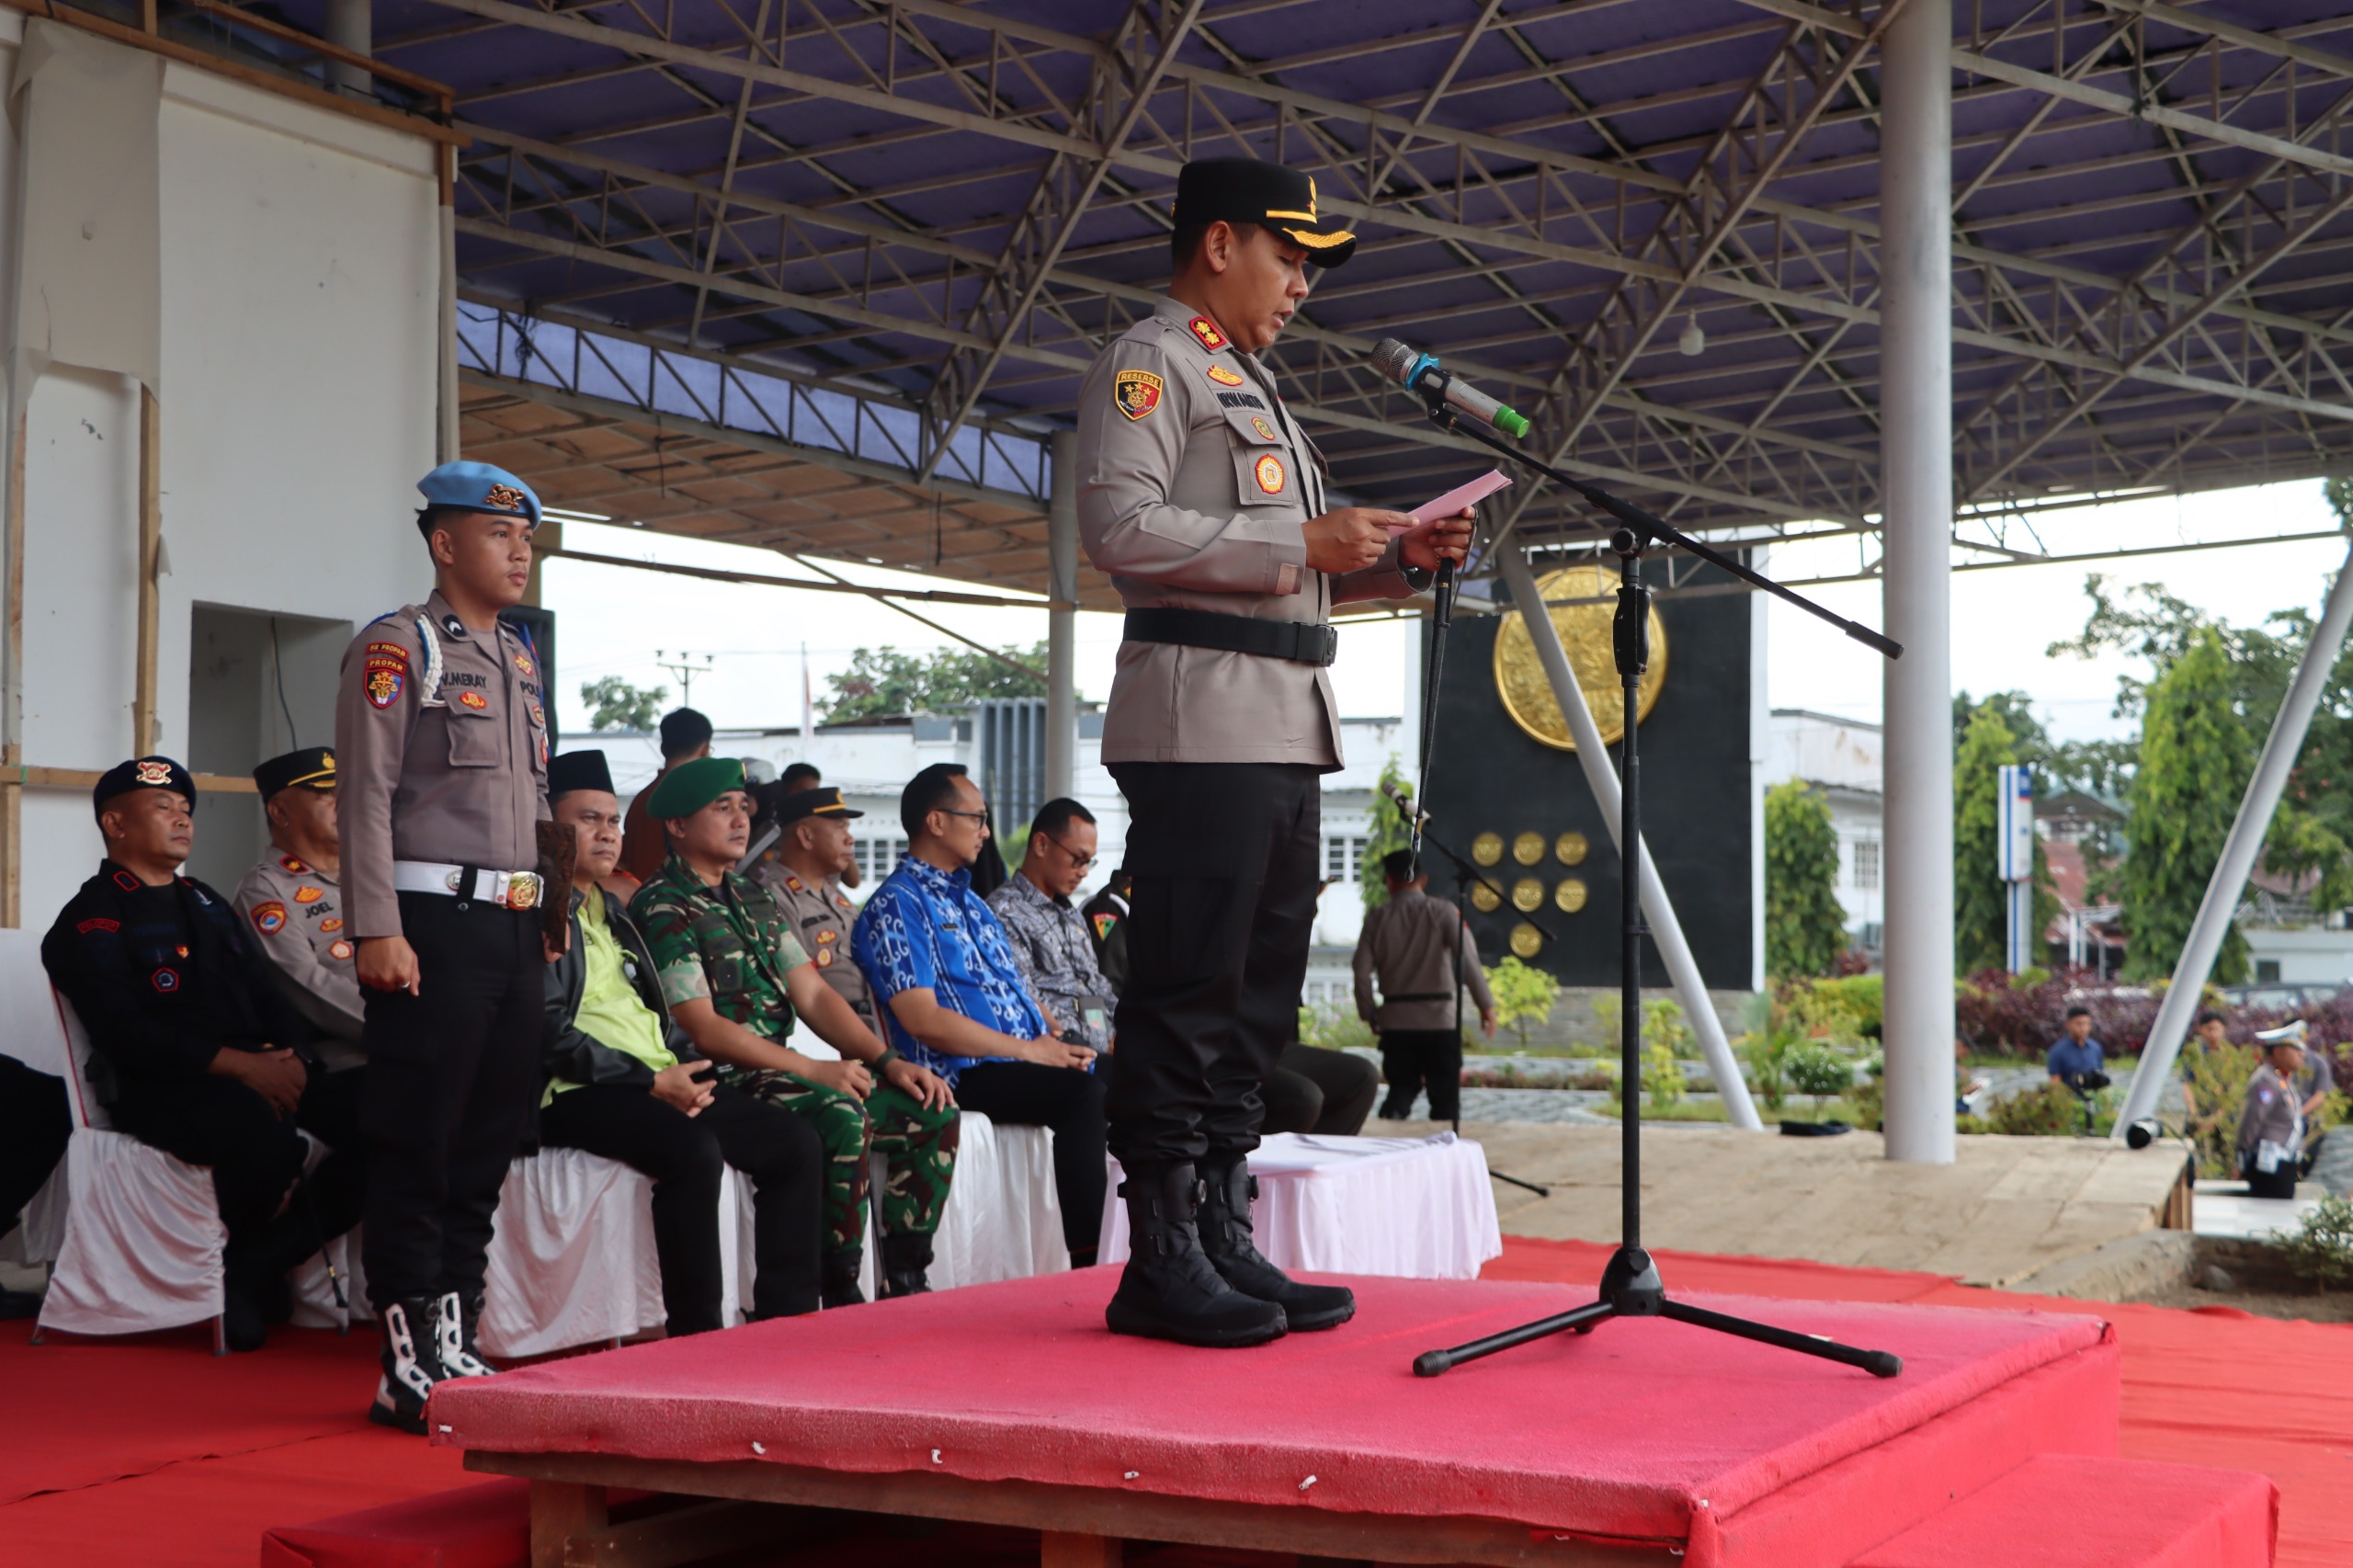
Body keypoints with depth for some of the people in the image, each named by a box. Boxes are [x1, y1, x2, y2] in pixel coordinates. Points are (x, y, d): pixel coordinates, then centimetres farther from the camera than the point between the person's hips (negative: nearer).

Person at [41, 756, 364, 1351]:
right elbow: (124, 1031, -13)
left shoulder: (207, 904, 27)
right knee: (269, 1137, -37)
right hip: (160, 1093, -7)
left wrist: (291, 1057, -3)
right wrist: (238, 1064, -21)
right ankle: (225, 1264, -6)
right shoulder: (91, 920, 2)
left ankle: (256, 1264, -11)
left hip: (260, 1077, 7)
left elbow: (268, 996, 20)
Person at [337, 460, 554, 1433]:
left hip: (514, 923, 8)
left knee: (489, 1141, 9)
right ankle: (410, 1366, 1)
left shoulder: (519, 659, 19)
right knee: (416, 1149, -4)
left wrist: (547, 921, 15)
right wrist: (377, 931, -18)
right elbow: (366, 794, -11)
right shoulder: (397, 648, -4)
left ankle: (454, 1347, 17)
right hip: (434, 921, -8)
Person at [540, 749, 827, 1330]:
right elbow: (549, 1034, -14)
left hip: (664, 1080, 9)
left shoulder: (613, 912, 26)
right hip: (578, 1093, -9)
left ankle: (785, 1319, -6)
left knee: (796, 1141, -6)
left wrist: (692, 1068, 7)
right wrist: (651, 1081, -16)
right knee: (693, 1147, -35)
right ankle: (695, 1334, -28)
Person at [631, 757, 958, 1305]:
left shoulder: (753, 897, 20)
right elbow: (703, 1029, -14)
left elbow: (813, 994, 15)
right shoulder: (662, 909, -6)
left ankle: (904, 1285, -4)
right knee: (841, 1115, -33)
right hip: (723, 1083, -8)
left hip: (786, 1069, 8)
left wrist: (888, 1061, 1)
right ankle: (842, 1296, -24)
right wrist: (814, 1069, -17)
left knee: (933, 1110, -5)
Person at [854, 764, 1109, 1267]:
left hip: (1034, 1056, 8)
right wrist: (1027, 1050, -15)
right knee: (1085, 1094, -31)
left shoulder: (969, 900, 25)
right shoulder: (895, 905, -4)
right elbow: (923, 1019, -15)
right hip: (966, 1074, -8)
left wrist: (1058, 1038, 2)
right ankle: (1087, 1259, -28)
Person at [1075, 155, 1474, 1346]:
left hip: (1284, 732, 10)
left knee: (1257, 997, 9)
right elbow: (1120, 527, -16)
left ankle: (1226, 1246, 15)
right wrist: (1302, 544, -16)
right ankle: (1160, 1264, -4)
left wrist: (1396, 559, 12)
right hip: (1201, 721, -10)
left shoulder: (1253, 387, 28)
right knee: (1187, 993, -9)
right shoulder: (1150, 363, -2)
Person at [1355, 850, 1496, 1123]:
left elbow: (1362, 972, -1)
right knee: (1446, 1098, 7)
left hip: (1395, 1019, 2)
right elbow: (1467, 958, -12)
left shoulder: (1377, 919, 2)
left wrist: (1370, 1015, 11)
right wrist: (1486, 1004, -7)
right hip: (1439, 1018, -2)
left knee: (1401, 1089, 13)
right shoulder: (1442, 912, -3)